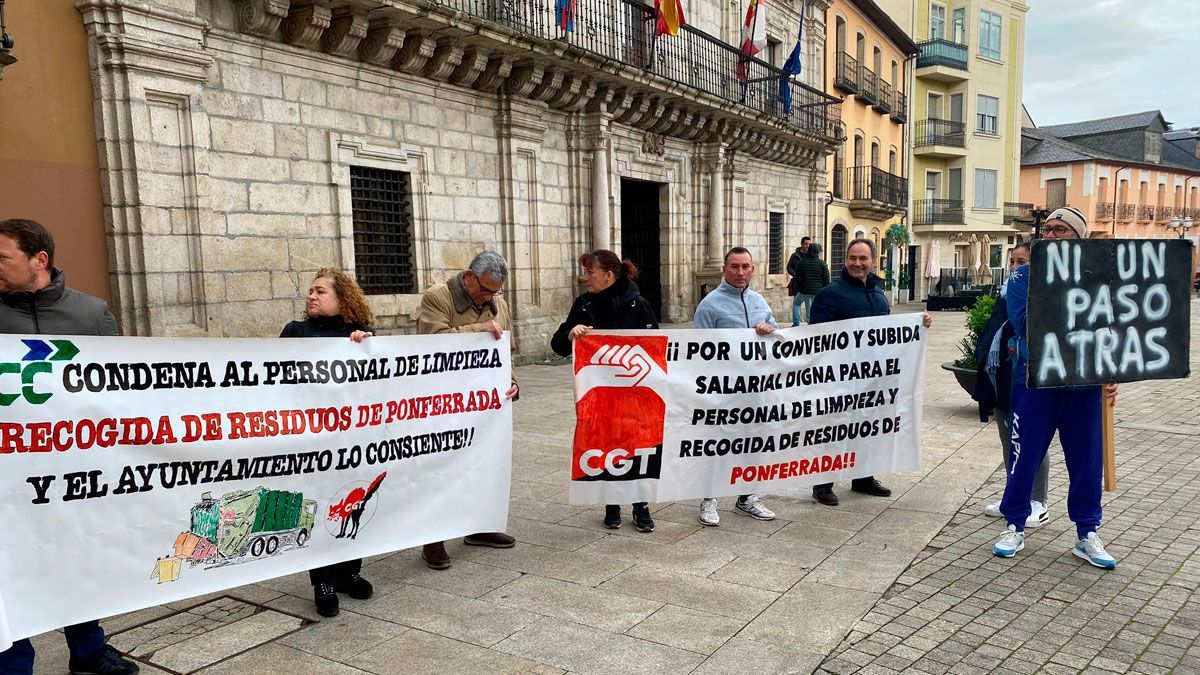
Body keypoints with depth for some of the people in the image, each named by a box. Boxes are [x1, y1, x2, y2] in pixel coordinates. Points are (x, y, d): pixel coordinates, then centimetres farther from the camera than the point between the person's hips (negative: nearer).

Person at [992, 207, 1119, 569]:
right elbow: (1024, 323, -12)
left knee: (1087, 460, 9)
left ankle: (1087, 535, 25)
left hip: (1084, 385, 2)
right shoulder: (1024, 276, 2)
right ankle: (1015, 527, 21)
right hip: (1034, 381, -2)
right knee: (1025, 456, 5)